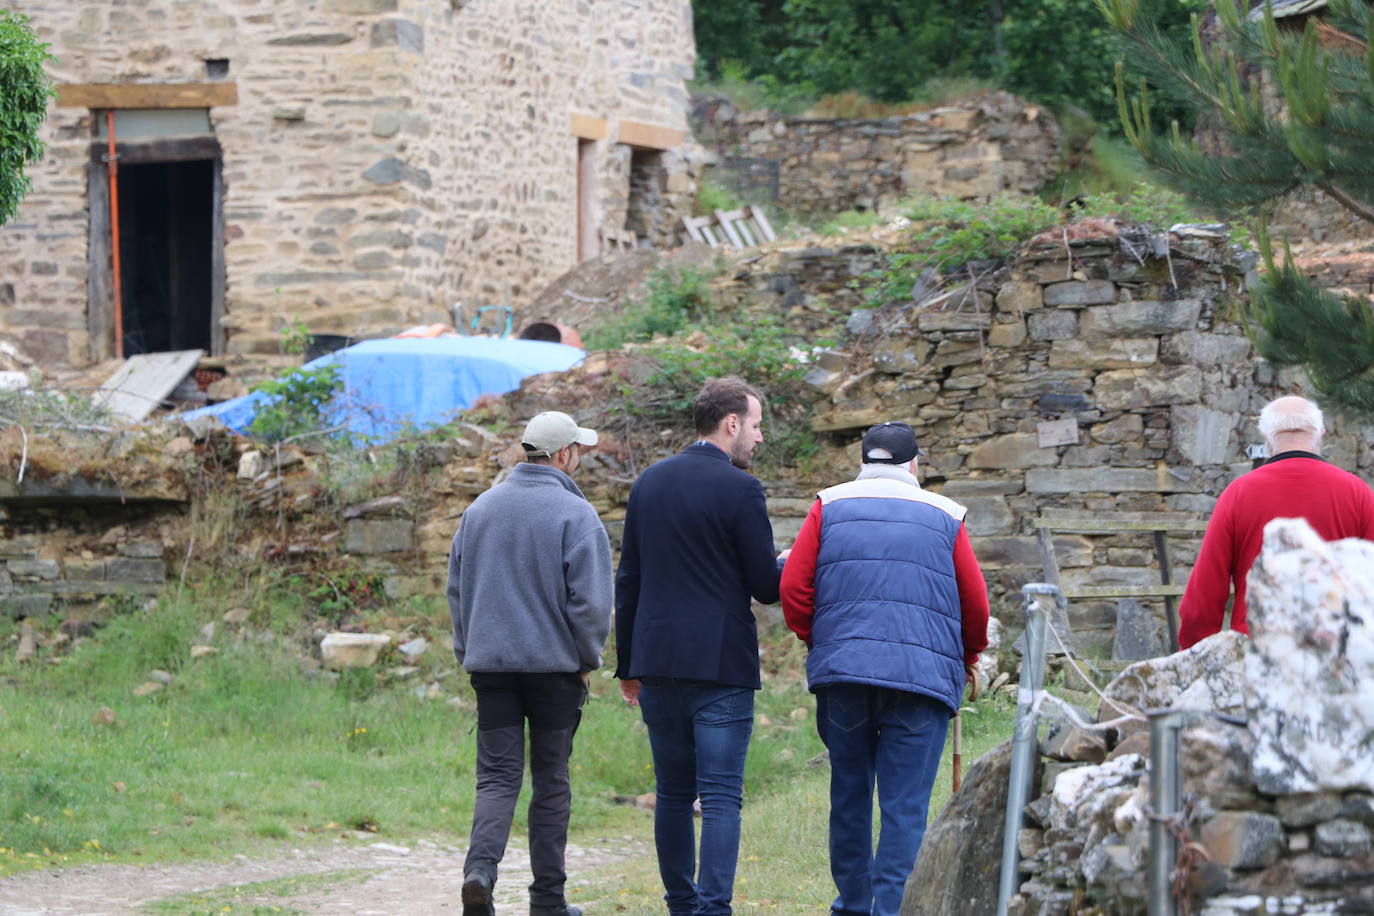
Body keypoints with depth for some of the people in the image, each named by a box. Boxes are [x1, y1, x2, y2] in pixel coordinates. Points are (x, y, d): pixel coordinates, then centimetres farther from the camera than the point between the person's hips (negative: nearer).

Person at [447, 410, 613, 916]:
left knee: (497, 777, 2)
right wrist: (587, 661, 1)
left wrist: (468, 652, 20)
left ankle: (480, 868, -23)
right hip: (554, 665, -3)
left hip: (490, 665, 3)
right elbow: (591, 599, -12)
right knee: (551, 781, 7)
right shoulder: (575, 515, -8)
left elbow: (456, 589, 15)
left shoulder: (480, 508, 10)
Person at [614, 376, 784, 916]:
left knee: (673, 793, 14)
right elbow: (766, 587, -7)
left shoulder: (649, 483, 10)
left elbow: (628, 581, 13)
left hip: (657, 662, 6)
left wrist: (628, 665, 18)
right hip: (721, 666, -6)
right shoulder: (739, 490, -10)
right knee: (721, 797, -5)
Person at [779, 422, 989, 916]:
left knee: (849, 795, 14)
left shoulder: (829, 506, 11)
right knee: (905, 805, -2)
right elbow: (976, 604, 8)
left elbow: (793, 588, 3)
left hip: (841, 671, 2)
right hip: (923, 674, -2)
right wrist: (968, 659, 27)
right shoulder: (944, 515, 10)